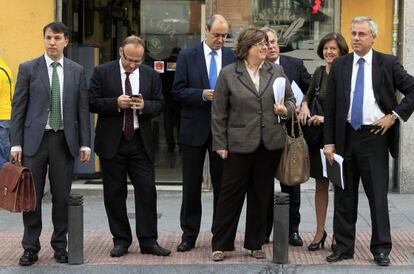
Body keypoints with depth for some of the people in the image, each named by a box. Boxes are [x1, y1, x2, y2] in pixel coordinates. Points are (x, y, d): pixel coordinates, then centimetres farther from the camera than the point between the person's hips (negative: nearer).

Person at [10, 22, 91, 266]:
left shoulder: (77, 71, 6)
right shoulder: (28, 69, 2)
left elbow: (83, 109, 6)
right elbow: (18, 108, 1)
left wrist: (85, 143, 1)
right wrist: (16, 143, -4)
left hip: (65, 140, 1)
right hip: (35, 139, -1)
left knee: (62, 196, 6)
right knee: (31, 196, 2)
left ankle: (60, 245, 18)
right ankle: (31, 247, 12)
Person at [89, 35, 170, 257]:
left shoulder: (151, 75, 5)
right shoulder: (102, 72, -1)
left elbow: (159, 105, 7)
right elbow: (92, 103, -5)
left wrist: (145, 106, -14)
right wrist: (116, 103, -19)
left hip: (140, 141, 1)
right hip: (111, 142, -1)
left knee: (147, 191, -2)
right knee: (114, 193, 5)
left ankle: (148, 241, 5)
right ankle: (121, 240, 16)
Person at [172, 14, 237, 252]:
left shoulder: (232, 57, 4)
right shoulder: (188, 56, 0)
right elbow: (178, 91, -4)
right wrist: (201, 95, -18)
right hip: (195, 128, -1)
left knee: (222, 184, 7)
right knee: (192, 185, 6)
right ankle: (189, 235, 17)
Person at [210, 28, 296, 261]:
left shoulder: (276, 71, 7)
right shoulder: (229, 74, -2)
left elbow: (291, 99, 14)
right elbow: (219, 113, -1)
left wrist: (286, 110, -9)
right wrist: (220, 144, -4)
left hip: (270, 143, 3)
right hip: (240, 143, -3)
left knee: (261, 194, 11)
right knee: (231, 193, 1)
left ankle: (256, 243, 22)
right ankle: (220, 244, 10)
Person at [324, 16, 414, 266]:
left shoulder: (388, 63, -1)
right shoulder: (339, 65, 6)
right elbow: (331, 106, 5)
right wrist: (329, 141, 0)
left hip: (374, 136, -3)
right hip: (346, 136, 3)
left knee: (378, 195, 1)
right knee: (344, 196, 8)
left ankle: (381, 248, 11)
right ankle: (344, 246, 18)